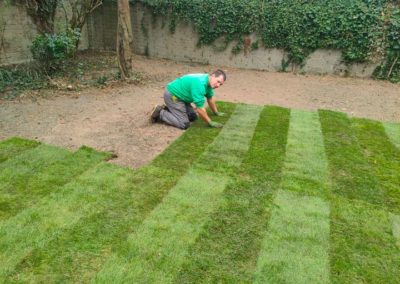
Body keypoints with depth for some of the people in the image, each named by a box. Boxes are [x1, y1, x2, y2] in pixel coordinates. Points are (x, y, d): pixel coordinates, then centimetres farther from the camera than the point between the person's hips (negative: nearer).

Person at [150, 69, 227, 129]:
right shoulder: (200, 84, -30)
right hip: (172, 95, -10)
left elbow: (210, 98, 19)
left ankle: (167, 109, 18)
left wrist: (216, 112, 26)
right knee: (184, 124, -14)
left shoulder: (208, 82, 0)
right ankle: (159, 113, -1)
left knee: (193, 117, 11)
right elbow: (200, 109, -27)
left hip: (179, 95, 10)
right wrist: (210, 123, -17)